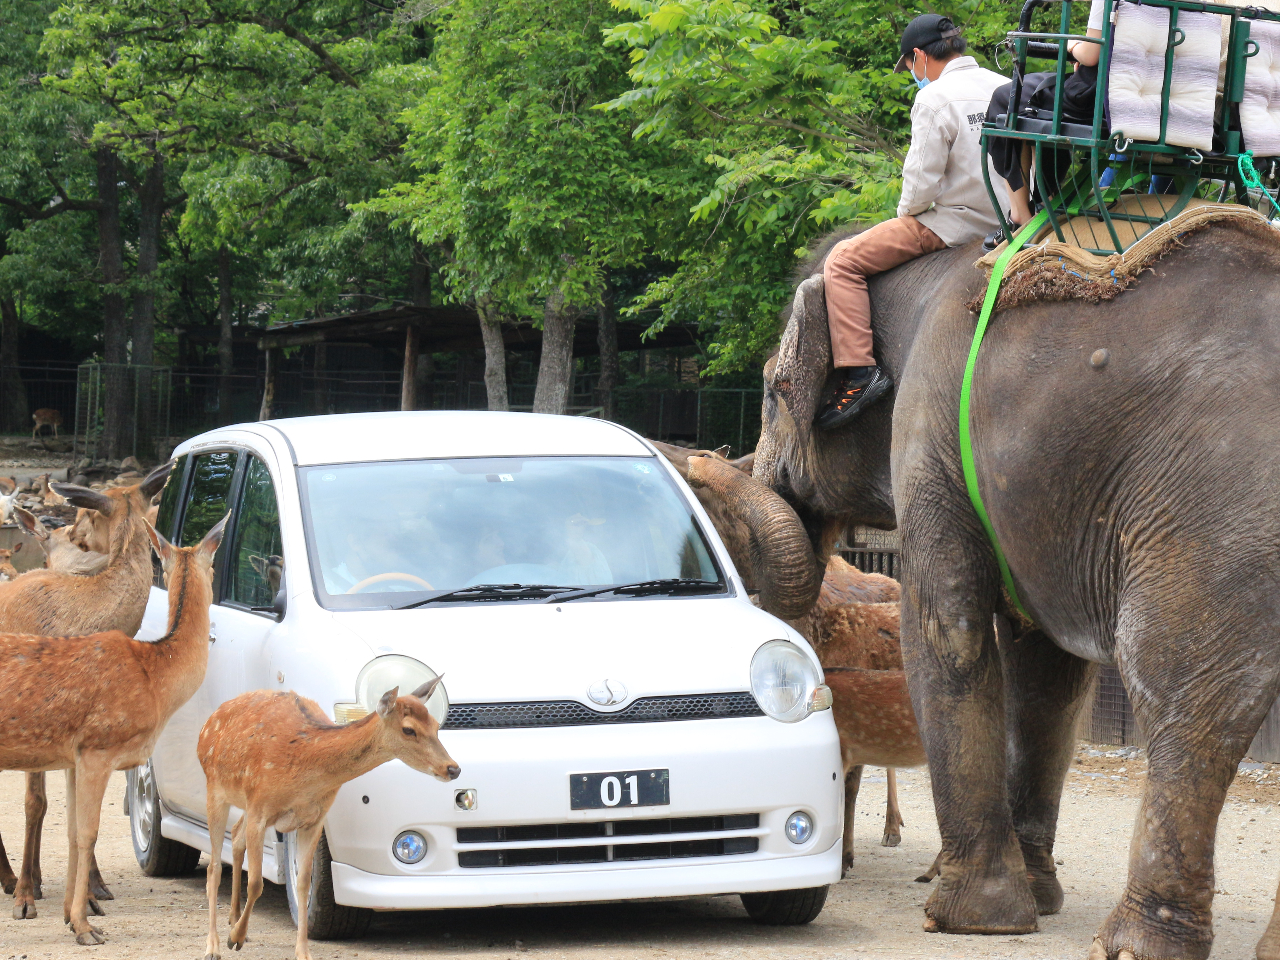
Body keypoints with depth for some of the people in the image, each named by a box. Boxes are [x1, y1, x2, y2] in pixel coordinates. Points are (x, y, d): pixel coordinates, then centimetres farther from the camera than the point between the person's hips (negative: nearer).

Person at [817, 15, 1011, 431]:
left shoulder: (935, 99, -16)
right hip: (1005, 221, 8)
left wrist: (905, 213, 1)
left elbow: (922, 181, -19)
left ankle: (858, 370, -14)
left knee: (843, 262, -3)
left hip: (956, 223, -8)